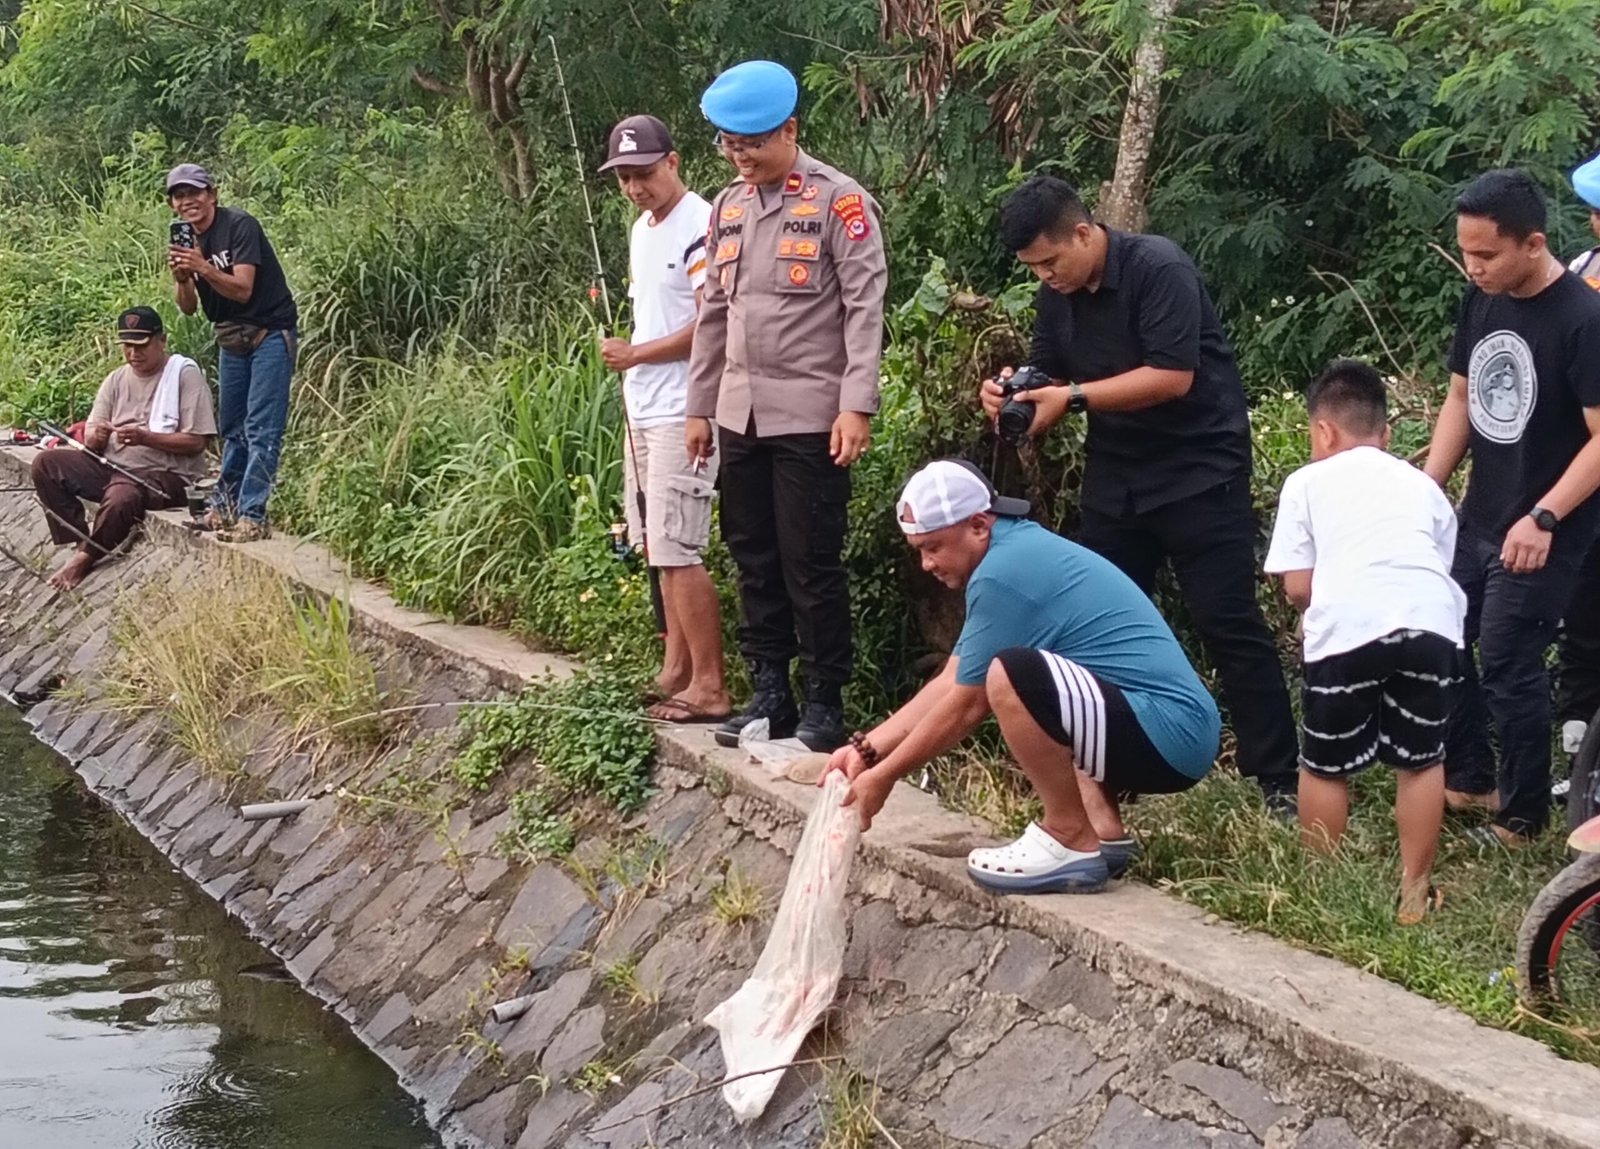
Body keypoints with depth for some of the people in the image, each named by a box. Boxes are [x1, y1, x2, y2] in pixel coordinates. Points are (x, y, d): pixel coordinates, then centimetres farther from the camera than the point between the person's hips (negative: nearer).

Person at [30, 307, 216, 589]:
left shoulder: (185, 374, -5)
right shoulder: (116, 380, 13)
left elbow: (197, 441, -11)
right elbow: (90, 440, 10)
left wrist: (144, 437, -22)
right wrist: (96, 436, -15)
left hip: (164, 475, -6)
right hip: (111, 467, 7)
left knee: (121, 497, -39)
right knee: (45, 464, -13)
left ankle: (86, 558, -13)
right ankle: (79, 544, -12)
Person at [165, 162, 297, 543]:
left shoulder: (240, 226, -16)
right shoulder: (186, 241, 6)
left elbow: (243, 289, -23)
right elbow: (189, 308, 2)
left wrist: (203, 268, -36)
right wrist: (181, 278, -18)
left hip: (270, 334, -8)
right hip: (231, 338, 8)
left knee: (261, 429, -12)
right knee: (232, 428, 14)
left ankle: (252, 516, -15)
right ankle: (224, 507, 23)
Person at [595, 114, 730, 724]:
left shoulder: (700, 226, -13)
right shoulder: (641, 229, 16)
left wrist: (636, 354, -12)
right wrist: (631, 365, 16)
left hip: (681, 414, -9)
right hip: (644, 410, 9)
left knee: (677, 552, -10)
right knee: (660, 547, 12)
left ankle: (709, 687, -5)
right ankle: (677, 669, 20)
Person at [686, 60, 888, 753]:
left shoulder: (838, 201, -7)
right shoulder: (728, 207, 13)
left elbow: (865, 307, -11)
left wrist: (857, 406, -18)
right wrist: (700, 407, 16)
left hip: (810, 417, -6)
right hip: (740, 415, 6)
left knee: (811, 565, -2)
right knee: (754, 560, 11)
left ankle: (826, 702, 8)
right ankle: (770, 692, 20)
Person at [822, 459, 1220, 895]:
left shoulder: (1003, 574, -15)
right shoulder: (1020, 548, 14)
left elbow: (965, 706, -9)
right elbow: (950, 682, 18)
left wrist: (884, 776, 2)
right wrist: (867, 749, 14)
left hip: (1167, 734, -11)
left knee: (1011, 678, -29)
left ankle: (1072, 843, -11)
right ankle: (1104, 828, 14)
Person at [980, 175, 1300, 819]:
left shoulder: (1159, 270, -18)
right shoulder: (1057, 295, 4)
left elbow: (1173, 376, -25)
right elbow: (1051, 381, 10)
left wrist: (1075, 397, -26)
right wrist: (1014, 393, -12)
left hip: (1198, 470, -7)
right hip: (1116, 476, 7)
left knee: (1228, 625, -7)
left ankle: (1279, 781, -2)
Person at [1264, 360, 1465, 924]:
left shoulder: (1307, 482, 20)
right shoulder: (1422, 485, 29)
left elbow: (1297, 586, 13)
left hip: (1348, 626, -3)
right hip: (1430, 620, 3)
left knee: (1325, 766, 14)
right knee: (1421, 761, 18)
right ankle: (1414, 894, 23)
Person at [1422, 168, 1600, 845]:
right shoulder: (1482, 300, 1)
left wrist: (1543, 519, -28)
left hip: (1542, 535, -8)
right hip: (1478, 516, 8)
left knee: (1508, 668, -4)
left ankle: (1522, 816, 13)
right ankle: (1469, 777, 31)